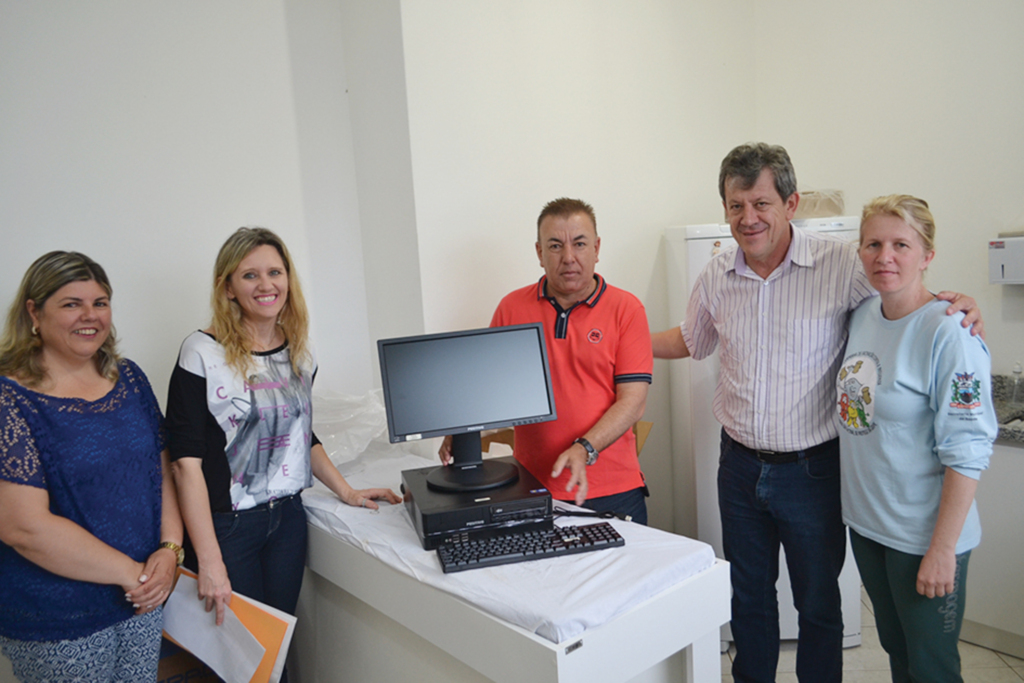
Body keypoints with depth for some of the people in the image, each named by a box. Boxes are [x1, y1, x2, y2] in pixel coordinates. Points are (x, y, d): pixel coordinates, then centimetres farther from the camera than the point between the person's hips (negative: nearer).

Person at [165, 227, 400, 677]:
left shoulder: (298, 353, 4)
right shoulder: (203, 353, -13)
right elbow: (186, 462, -17)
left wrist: (346, 492, 10)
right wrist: (209, 561, -20)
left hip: (287, 517, 5)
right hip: (226, 523, -5)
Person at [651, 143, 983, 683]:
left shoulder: (842, 264, -14)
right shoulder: (716, 277, -1)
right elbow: (692, 341, 16)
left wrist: (960, 308, -26)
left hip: (812, 470, -3)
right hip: (740, 467, 4)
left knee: (818, 604, 15)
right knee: (748, 597, 22)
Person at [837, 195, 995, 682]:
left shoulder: (949, 335, -19)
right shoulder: (861, 315, 2)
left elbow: (967, 454, -19)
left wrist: (942, 550, -19)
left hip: (923, 536, -6)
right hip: (865, 522, 6)